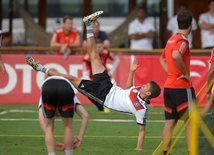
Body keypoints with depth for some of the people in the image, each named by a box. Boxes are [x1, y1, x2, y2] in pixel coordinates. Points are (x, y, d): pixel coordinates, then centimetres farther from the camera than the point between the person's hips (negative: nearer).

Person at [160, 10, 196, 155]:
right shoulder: (183, 41, -14)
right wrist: (185, 73, -22)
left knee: (170, 121, 9)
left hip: (169, 86, 8)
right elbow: (176, 56, -33)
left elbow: (162, 58, 29)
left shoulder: (172, 39, 14)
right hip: (182, 87, -8)